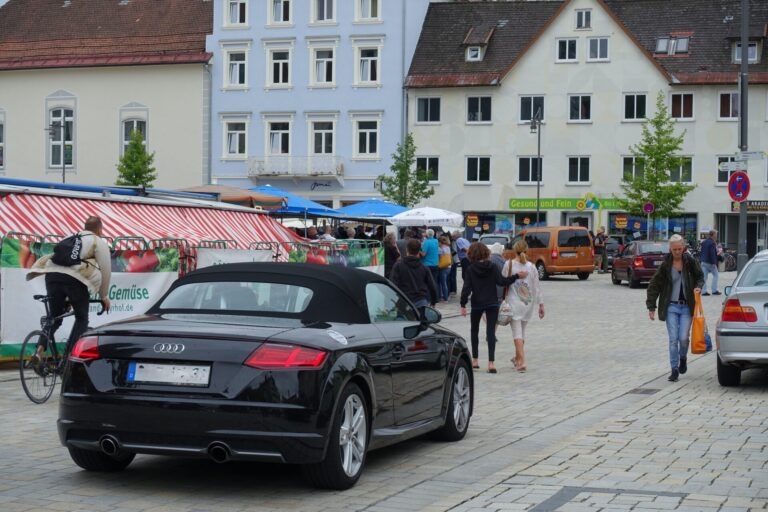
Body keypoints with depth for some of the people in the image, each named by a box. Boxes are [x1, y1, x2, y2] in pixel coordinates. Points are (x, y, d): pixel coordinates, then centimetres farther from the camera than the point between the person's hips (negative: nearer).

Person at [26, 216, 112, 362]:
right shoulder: (99, 242, 17)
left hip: (52, 273, 5)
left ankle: (39, 350, -3)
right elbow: (105, 270, 11)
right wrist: (104, 296, 24)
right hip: (74, 278, -5)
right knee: (81, 319, 11)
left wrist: (65, 296, 42)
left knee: (55, 317, 17)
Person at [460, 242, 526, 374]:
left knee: (474, 330, 18)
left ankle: (474, 360, 17)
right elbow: (501, 281, -12)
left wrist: (463, 305, -10)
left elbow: (466, 288, -11)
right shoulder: (492, 267, -5)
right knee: (491, 331, -1)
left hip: (477, 304, 0)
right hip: (492, 303, 0)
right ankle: (491, 362, -13)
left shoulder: (471, 269, -7)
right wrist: (517, 276, -5)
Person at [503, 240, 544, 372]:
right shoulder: (531, 266, 0)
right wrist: (541, 304, 8)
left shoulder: (509, 264, -7)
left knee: (517, 332, -4)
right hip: (528, 303, 3)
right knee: (522, 331, 19)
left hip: (514, 303, -3)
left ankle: (521, 362, -15)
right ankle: (518, 358, 34)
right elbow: (537, 287, 2)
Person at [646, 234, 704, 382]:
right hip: (671, 306, 0)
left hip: (686, 306, 0)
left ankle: (683, 358, 28)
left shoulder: (690, 261, -2)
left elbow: (700, 276, 14)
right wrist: (651, 306, -2)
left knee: (683, 338, -3)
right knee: (673, 339, -3)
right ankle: (674, 369, 6)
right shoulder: (666, 264, -4)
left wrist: (698, 287, -8)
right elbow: (654, 285, 0)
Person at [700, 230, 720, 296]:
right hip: (710, 262, -7)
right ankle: (714, 290, 3)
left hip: (703, 261, 7)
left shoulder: (703, 242, 12)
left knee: (704, 276, 5)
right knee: (715, 275, 6)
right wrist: (714, 263, -18)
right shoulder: (712, 243, -15)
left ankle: (703, 291, 2)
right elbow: (712, 254, -20)